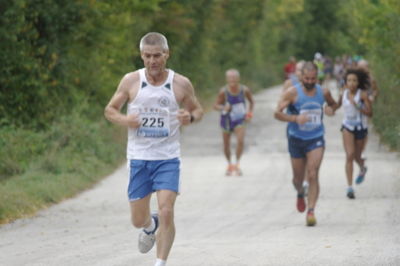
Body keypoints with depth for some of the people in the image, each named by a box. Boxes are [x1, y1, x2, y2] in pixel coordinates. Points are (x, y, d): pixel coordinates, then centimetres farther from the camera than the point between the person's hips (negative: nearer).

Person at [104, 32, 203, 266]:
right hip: (139, 158, 1)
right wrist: (123, 120, -15)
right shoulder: (131, 81, -2)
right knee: (138, 220, 8)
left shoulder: (181, 84, -2)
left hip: (168, 158, -1)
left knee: (166, 213, -17)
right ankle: (151, 226, 45)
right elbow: (110, 110, 7)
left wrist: (190, 117, -13)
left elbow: (198, 110, 11)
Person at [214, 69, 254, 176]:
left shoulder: (244, 90, -13)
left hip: (239, 120, 0)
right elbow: (216, 105, -12)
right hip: (227, 120, 0)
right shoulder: (223, 92, -19)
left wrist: (250, 112, -3)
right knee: (226, 144, 10)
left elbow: (251, 101, 7)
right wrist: (223, 108, -32)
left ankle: (237, 164, -2)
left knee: (240, 141, -21)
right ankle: (229, 164, 36)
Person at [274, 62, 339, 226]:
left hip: (316, 140, 0)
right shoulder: (292, 93, -11)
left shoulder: (323, 92, 0)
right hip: (296, 139, 0)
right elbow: (277, 113, -15)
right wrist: (295, 118, -31)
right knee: (298, 178, 12)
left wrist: (331, 109, -5)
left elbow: (333, 104, 20)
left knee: (313, 175, -16)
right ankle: (300, 194, 47)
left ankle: (311, 211, -15)